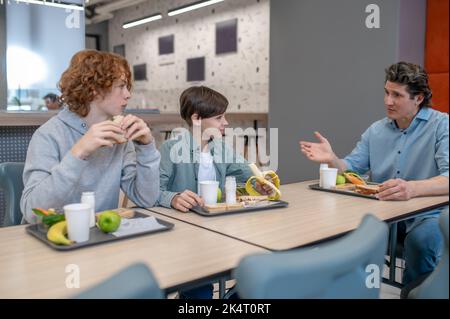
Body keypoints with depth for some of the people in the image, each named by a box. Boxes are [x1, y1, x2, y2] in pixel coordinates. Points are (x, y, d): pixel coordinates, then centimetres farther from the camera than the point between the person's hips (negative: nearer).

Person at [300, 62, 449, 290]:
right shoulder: (376, 130, 11)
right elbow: (351, 168, 11)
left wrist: (412, 188, -41)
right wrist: (331, 159, -12)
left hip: (427, 214, -4)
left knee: (421, 238, -34)